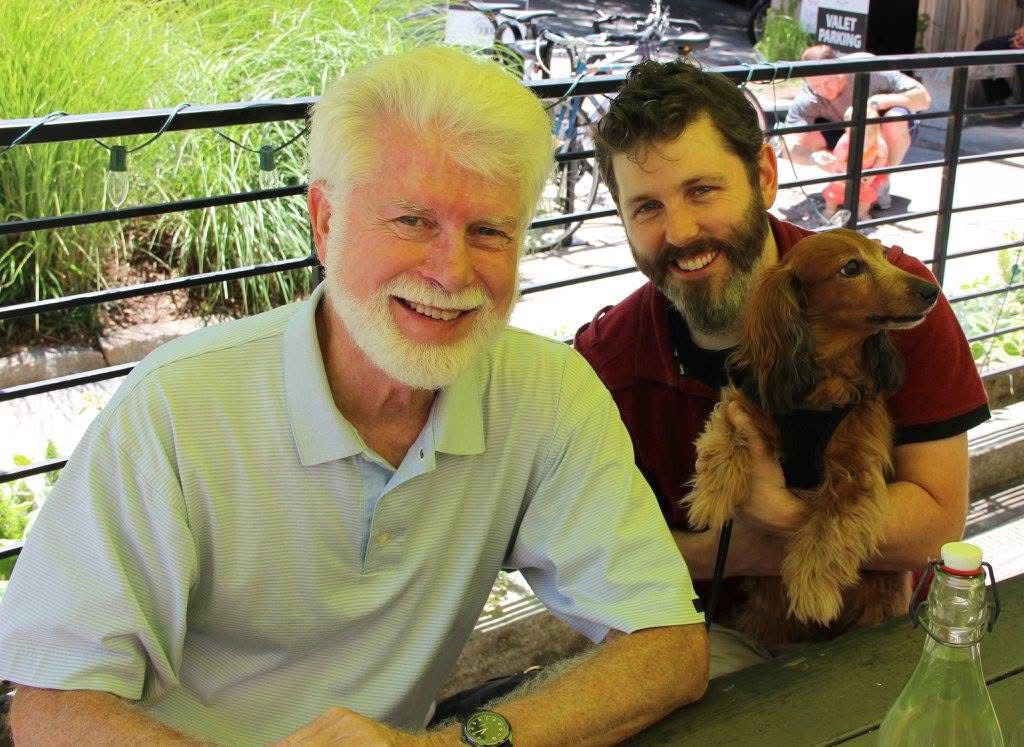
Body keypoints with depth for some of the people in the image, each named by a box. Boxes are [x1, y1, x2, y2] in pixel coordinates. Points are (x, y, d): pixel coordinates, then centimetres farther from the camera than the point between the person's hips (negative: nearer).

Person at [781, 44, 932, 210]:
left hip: (887, 136, -1)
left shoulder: (869, 72, -31)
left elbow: (923, 98, -25)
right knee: (804, 136, -24)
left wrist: (886, 100, -42)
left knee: (896, 118, -35)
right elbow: (789, 147, -34)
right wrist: (813, 157, -55)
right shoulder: (806, 100, -27)